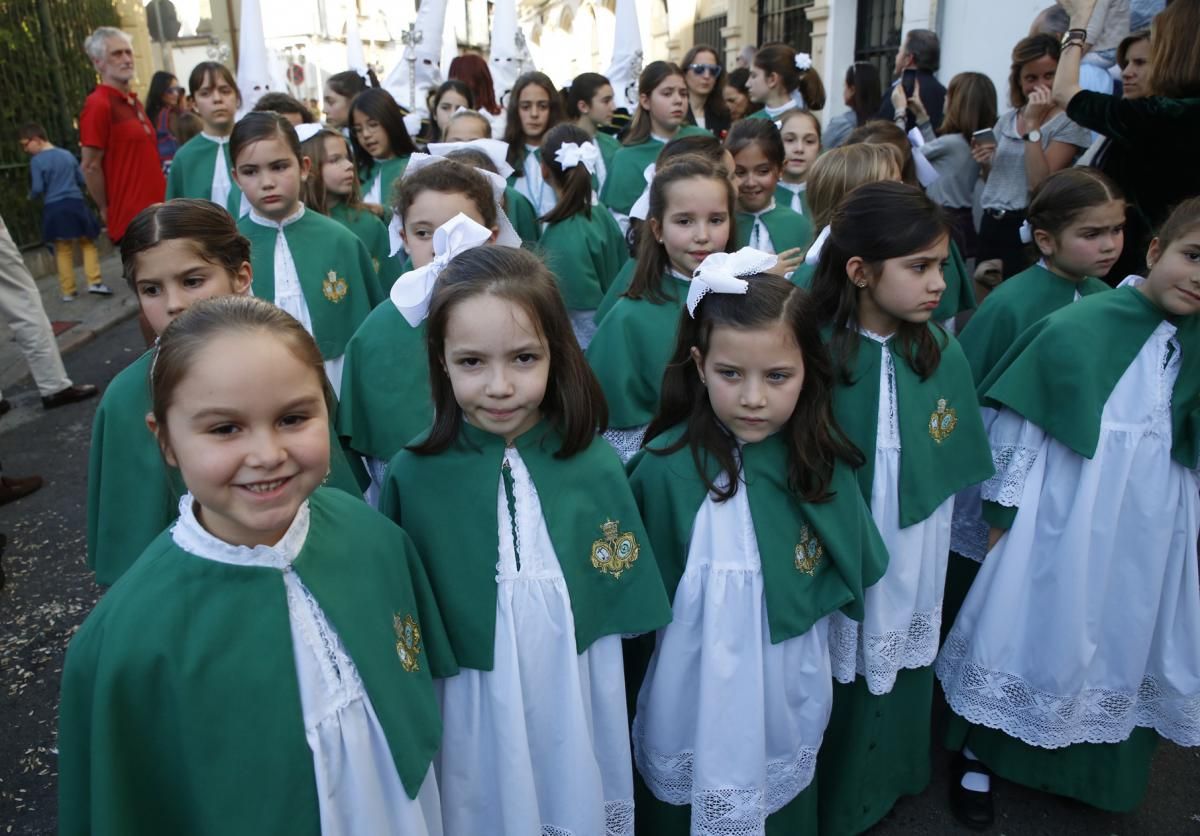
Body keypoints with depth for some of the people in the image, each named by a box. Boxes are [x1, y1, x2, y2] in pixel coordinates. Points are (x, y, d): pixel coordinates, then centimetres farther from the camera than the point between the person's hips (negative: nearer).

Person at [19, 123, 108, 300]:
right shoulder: (68, 155, 8)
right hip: (75, 203, 2)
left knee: (63, 250, 5)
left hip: (54, 208, -2)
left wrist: (31, 195, 14)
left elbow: (37, 189, -8)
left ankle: (68, 291, 9)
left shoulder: (36, 161, -6)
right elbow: (84, 181, 11)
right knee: (87, 243, 11)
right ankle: (94, 282, -4)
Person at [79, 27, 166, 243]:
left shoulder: (134, 102, 15)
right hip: (131, 220, -8)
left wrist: (162, 203, 15)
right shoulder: (98, 105, -10)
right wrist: (107, 210, -7)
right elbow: (90, 167, -12)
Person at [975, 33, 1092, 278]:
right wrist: (985, 165, -1)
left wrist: (1033, 124, -17)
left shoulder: (1069, 122, -7)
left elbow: (1041, 184, -19)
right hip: (990, 225, 6)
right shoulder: (1006, 119, 11)